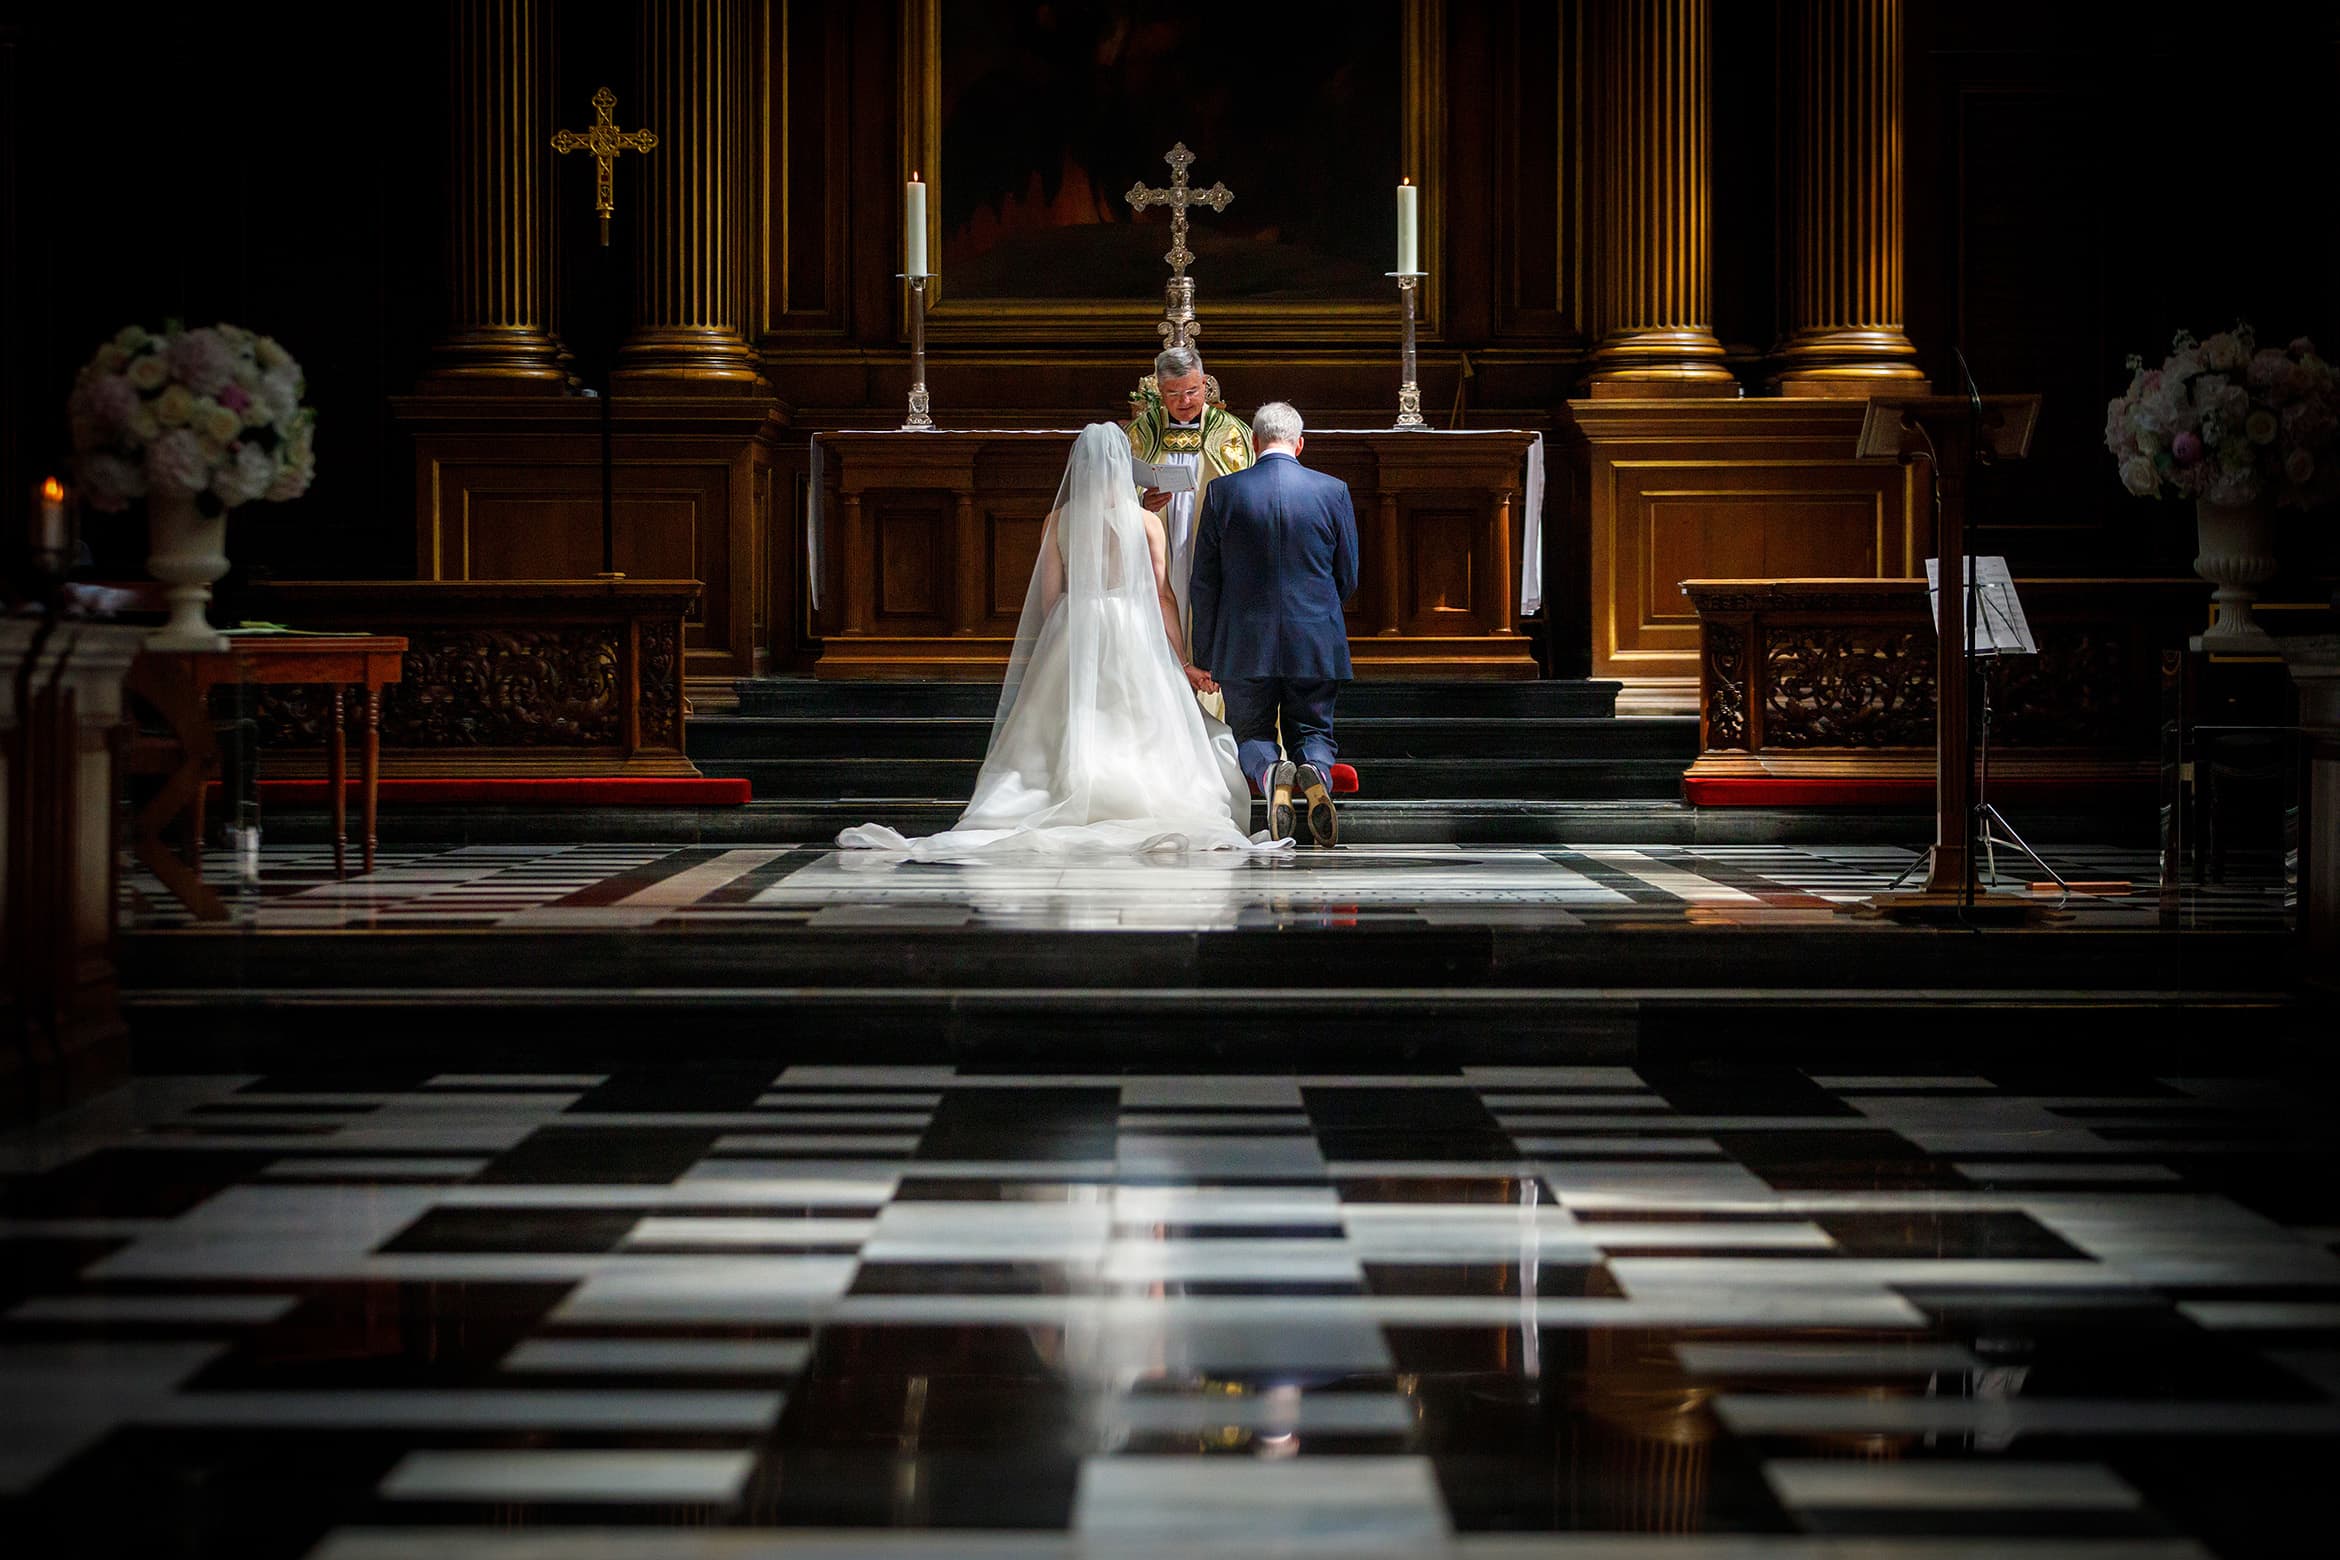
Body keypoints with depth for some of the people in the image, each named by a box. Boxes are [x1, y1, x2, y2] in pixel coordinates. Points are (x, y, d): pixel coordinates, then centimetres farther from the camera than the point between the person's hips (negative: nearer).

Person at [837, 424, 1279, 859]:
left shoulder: (1057, 520, 2)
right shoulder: (1145, 522, -3)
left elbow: (1048, 598, 4)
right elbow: (1163, 599, -2)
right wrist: (1182, 661, 5)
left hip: (1070, 641, 2)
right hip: (1131, 638, -2)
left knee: (1068, 740, 4)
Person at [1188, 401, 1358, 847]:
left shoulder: (1222, 492, -3)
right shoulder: (1333, 491, -1)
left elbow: (1204, 582, 0)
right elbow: (1348, 577, 6)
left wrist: (1204, 655, 8)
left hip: (1245, 644, -1)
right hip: (1317, 644, 1)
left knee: (1250, 733, 16)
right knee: (1314, 731, 16)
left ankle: (1271, 772, -20)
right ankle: (1316, 772, -21)